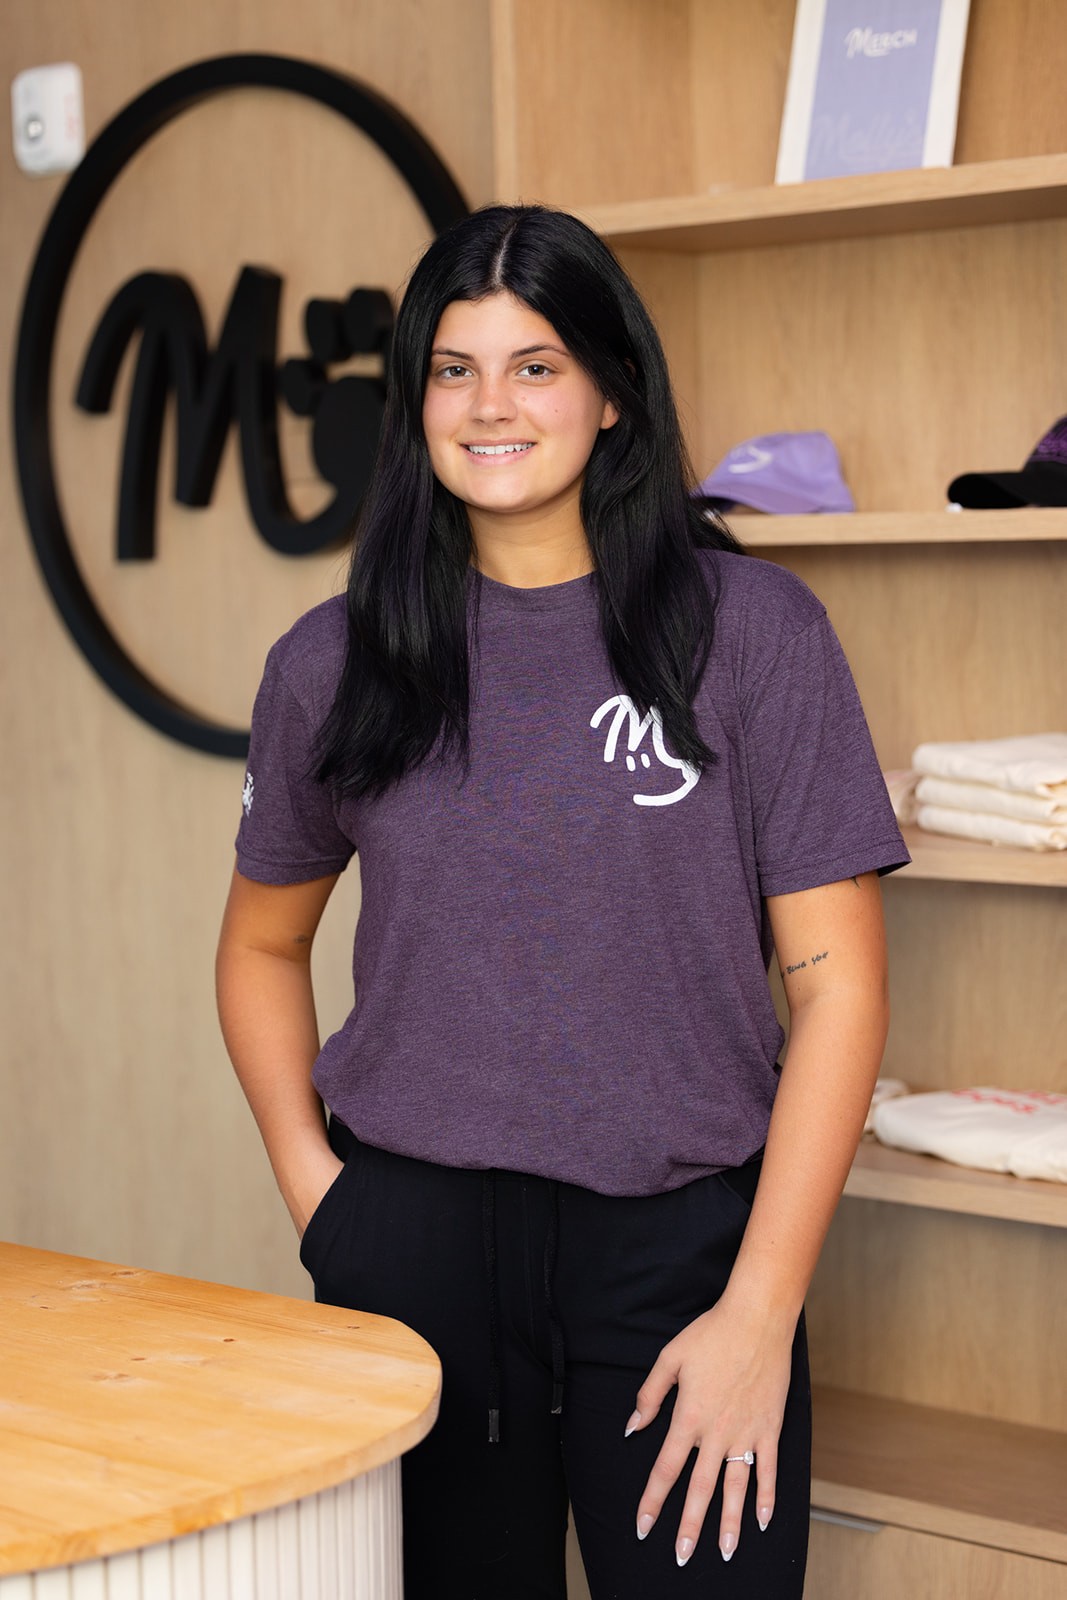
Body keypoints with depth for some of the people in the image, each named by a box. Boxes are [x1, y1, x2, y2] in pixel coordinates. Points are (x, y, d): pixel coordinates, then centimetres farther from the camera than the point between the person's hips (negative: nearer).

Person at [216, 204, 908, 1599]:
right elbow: (264, 943, 18)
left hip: (679, 1240, -2)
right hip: (413, 1243, 2)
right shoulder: (335, 661, 5)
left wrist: (761, 1311, -10)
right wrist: (311, 1185, 3)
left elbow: (835, 975, -5)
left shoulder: (751, 630, -3)